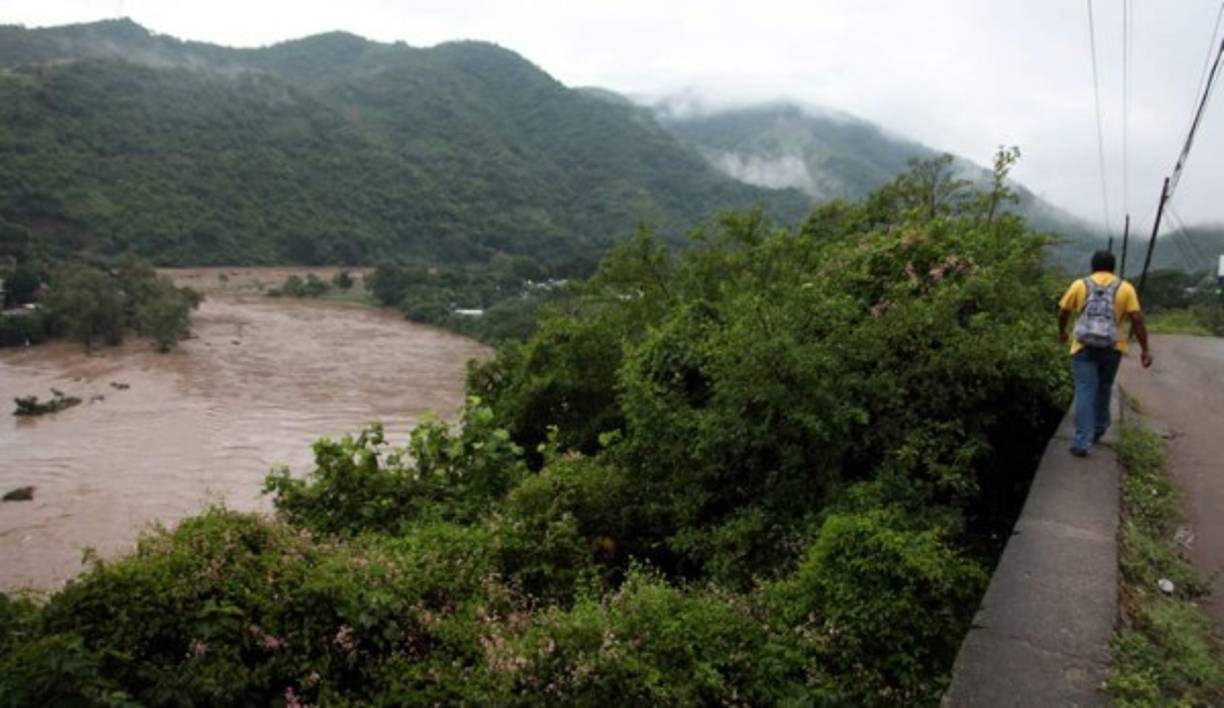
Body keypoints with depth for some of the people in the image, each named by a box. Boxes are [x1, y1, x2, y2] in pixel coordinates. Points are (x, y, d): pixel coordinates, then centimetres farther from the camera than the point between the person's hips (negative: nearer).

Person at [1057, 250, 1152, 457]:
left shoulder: (1079, 285, 3)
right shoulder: (1125, 288, 3)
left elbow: (1063, 312, 8)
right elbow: (1137, 320, -3)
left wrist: (1062, 332, 27)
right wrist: (1145, 349, 0)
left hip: (1084, 347, -1)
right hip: (1112, 348, 1)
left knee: (1085, 392, -4)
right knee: (1103, 389, 20)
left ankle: (1081, 442, -12)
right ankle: (1097, 431, 32)